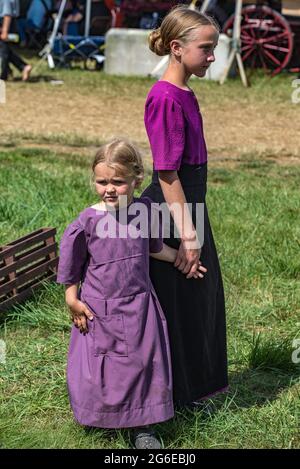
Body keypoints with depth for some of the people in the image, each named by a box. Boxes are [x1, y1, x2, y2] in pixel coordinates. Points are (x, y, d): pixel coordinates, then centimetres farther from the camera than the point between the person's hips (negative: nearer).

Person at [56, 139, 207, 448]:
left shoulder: (146, 210, -6)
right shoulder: (88, 221, -14)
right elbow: (72, 263, -2)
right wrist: (72, 300, -2)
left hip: (139, 306, 3)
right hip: (98, 307, -2)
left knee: (143, 363, 8)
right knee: (98, 368, 7)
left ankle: (142, 426, 22)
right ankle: (98, 417, 30)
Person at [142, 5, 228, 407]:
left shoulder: (184, 95, 10)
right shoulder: (165, 98, -19)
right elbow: (167, 173, -22)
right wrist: (187, 234, -22)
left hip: (188, 204, 10)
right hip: (169, 210, -10)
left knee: (199, 296, 18)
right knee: (173, 303, 2)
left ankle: (191, 388, 32)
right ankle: (173, 394, 17)